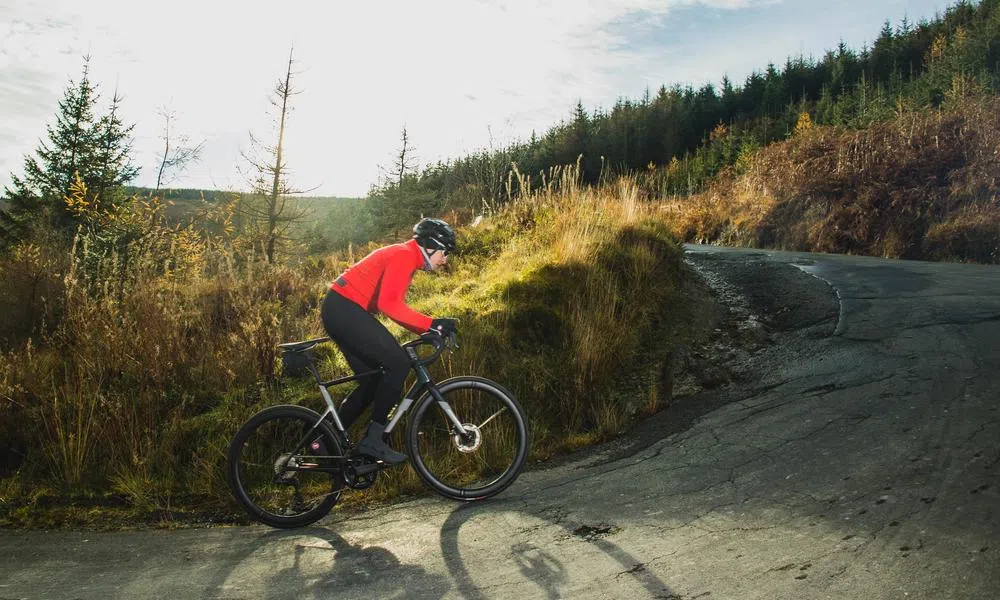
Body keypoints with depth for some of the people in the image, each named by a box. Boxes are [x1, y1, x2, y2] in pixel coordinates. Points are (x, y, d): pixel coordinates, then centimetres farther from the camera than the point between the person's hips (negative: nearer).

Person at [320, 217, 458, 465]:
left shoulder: (405, 257, 19)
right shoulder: (404, 255, -13)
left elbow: (396, 306, 20)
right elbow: (389, 304, -27)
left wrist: (429, 330, 11)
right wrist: (432, 324, -26)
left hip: (340, 310, 11)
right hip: (345, 309, -11)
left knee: (373, 380, 12)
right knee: (398, 363, -15)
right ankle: (373, 439, -9)